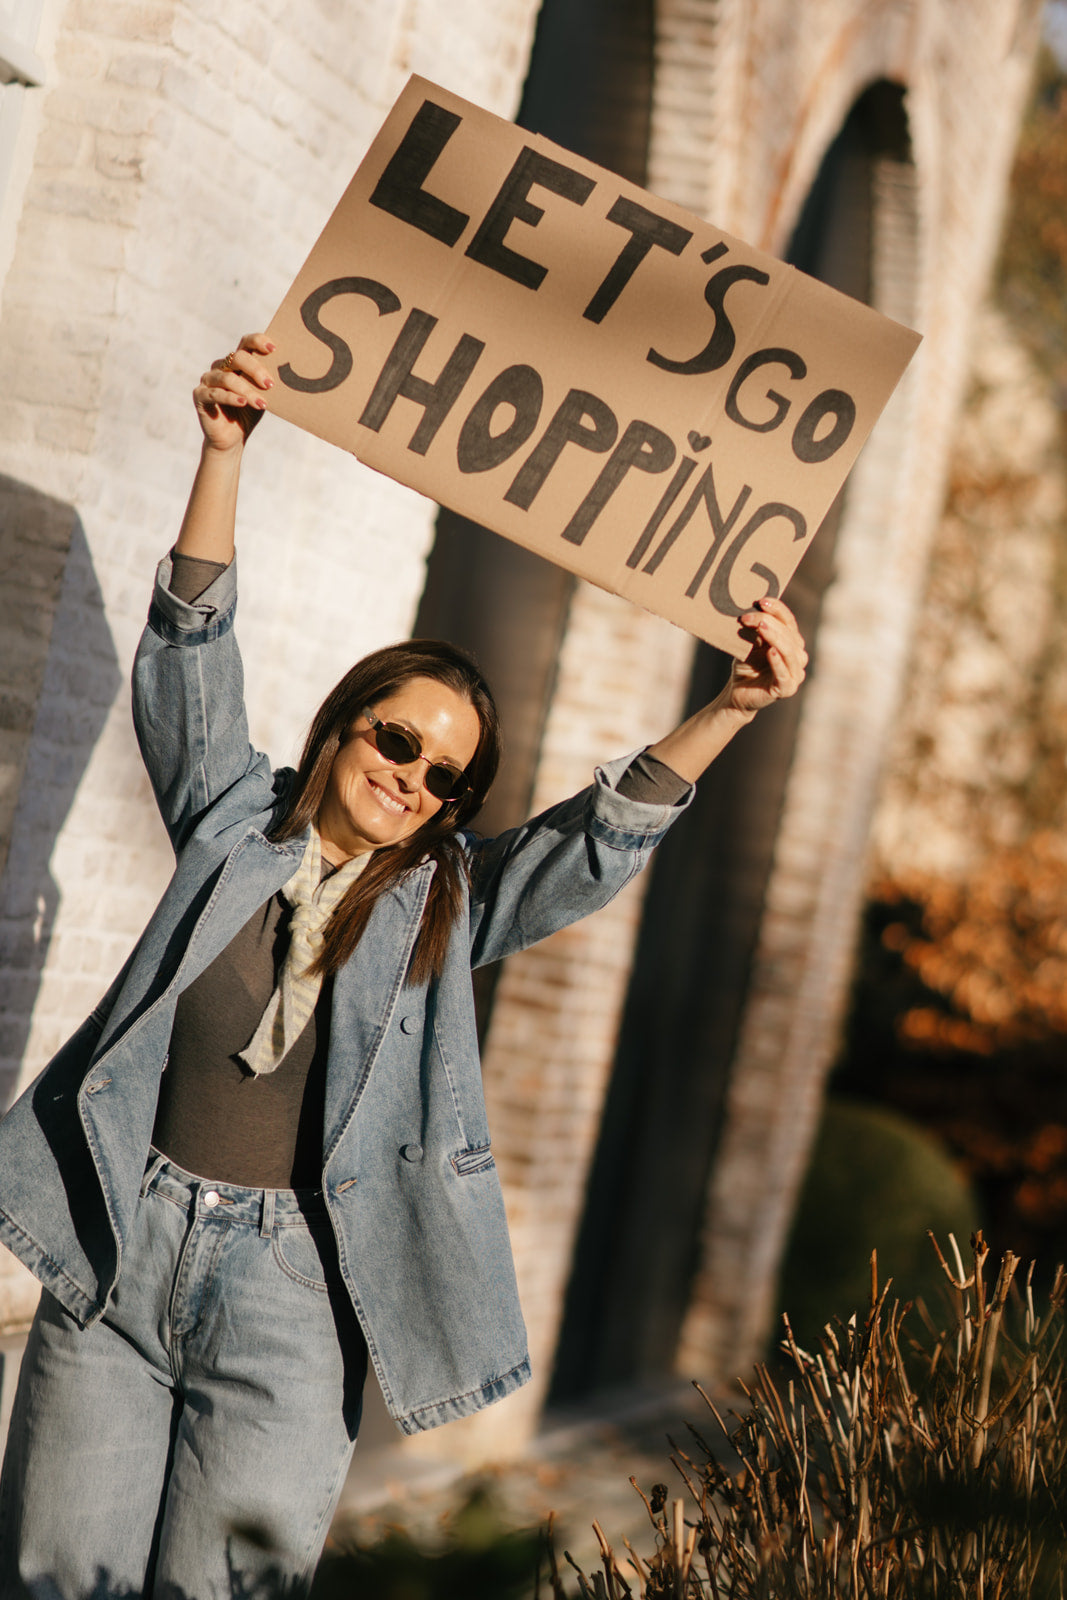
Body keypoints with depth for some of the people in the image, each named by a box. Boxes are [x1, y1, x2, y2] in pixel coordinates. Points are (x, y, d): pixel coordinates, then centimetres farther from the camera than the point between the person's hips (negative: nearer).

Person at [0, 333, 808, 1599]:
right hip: (121, 1246, 1)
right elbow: (191, 649, -1)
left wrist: (733, 709, -22)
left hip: (288, 1287, 0)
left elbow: (602, 838, -6)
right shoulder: (234, 818, 7)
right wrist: (224, 451, -12)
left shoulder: (450, 900, 6)